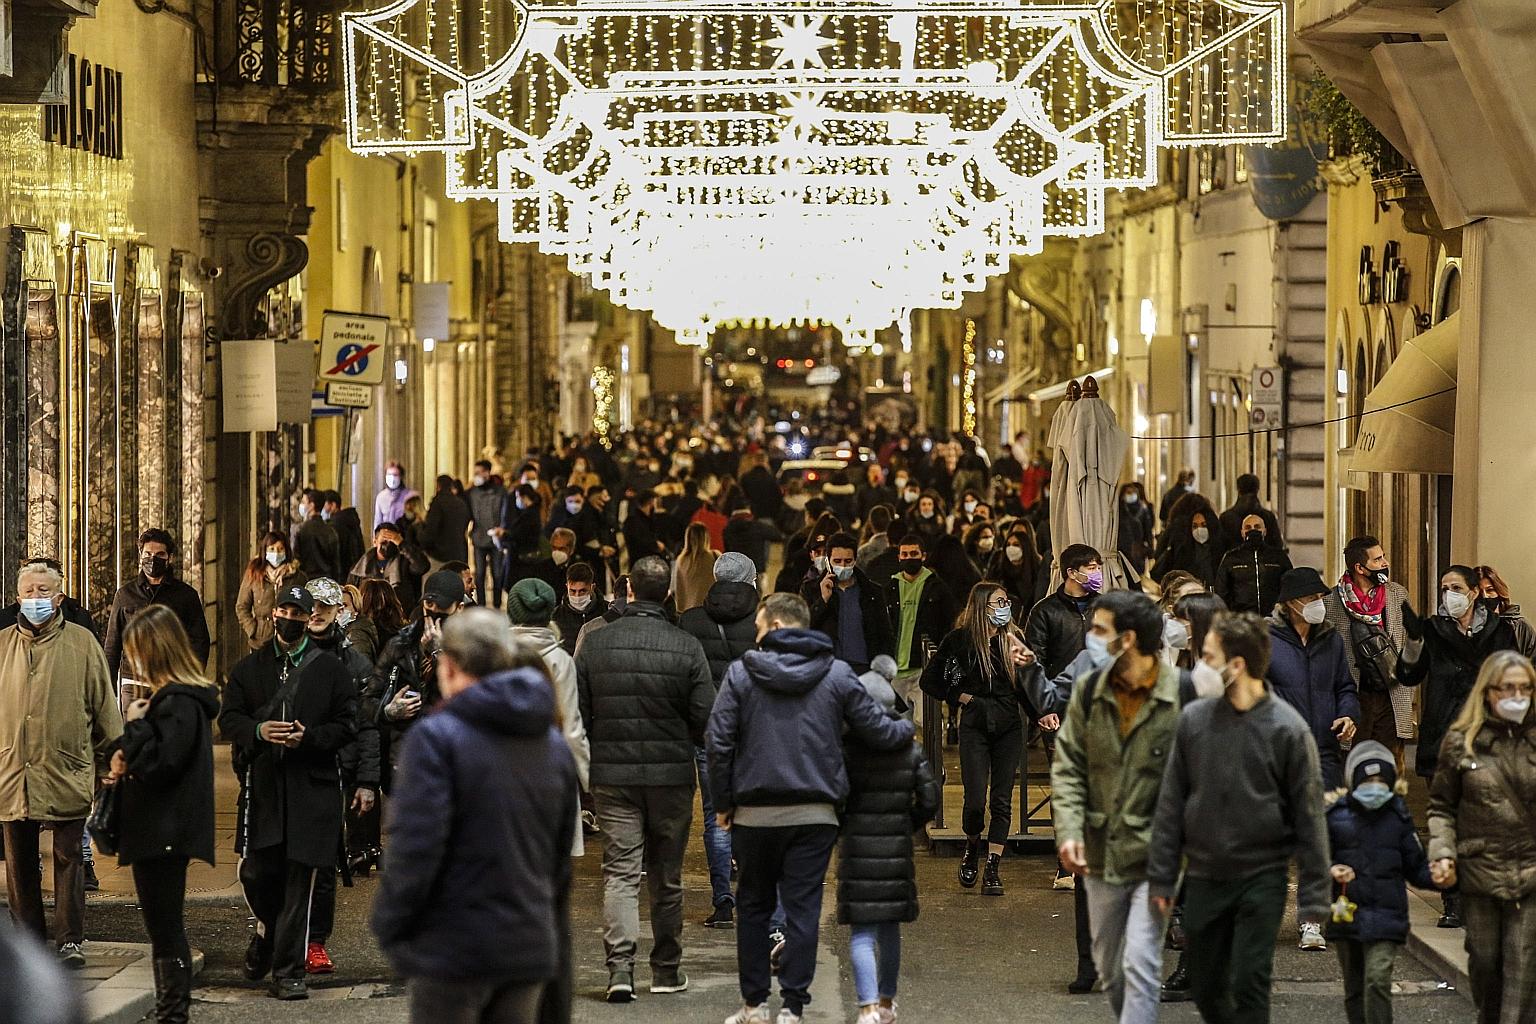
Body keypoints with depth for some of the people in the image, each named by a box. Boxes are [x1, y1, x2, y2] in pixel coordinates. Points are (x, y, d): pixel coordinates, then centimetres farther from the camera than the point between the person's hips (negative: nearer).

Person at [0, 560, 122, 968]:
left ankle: (69, 940, 8)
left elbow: (105, 707, 5)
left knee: (68, 858, 1)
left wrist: (111, 763, 3)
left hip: (67, 773, -2)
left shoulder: (82, 643, 2)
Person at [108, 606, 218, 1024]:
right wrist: (125, 760, 3)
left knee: (165, 932, -6)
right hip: (159, 831, 11)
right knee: (165, 931, 15)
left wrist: (135, 726, -13)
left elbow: (160, 764, -23)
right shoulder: (169, 696, 15)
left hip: (164, 832, -11)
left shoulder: (179, 703, -17)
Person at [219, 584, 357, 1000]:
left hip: (312, 785, -2)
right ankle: (268, 928, 33)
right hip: (262, 785, 2)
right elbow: (228, 718, 9)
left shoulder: (330, 669, 6)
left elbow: (347, 725, 3)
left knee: (298, 881, -2)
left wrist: (308, 738, -13)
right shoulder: (249, 668, 12)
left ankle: (288, 971, 2)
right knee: (255, 873, 0)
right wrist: (257, 731, -12)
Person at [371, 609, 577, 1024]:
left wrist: (388, 926, -4)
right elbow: (563, 854, 14)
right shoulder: (555, 746, 11)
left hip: (453, 949, -6)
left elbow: (415, 847, -16)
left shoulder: (437, 737, -10)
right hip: (530, 951, 6)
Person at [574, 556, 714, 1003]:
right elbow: (706, 718, -5)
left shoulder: (593, 644, -3)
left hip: (612, 776, 0)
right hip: (671, 776, 0)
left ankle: (620, 967, -15)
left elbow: (577, 714, 1)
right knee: (667, 877, 11)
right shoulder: (687, 647, -6)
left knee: (620, 873, 0)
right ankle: (666, 970, 19)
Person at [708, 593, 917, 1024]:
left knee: (754, 906, 13)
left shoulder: (741, 672, -3)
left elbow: (719, 742, -6)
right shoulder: (837, 674, 1)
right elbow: (878, 732, 3)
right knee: (803, 909, 3)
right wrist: (907, 728, 26)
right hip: (815, 813, 1)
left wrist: (723, 803, 3)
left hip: (755, 811, 0)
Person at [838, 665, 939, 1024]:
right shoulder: (910, 752, 3)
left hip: (858, 850, -4)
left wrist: (839, 829, 5)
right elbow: (929, 800, 3)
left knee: (862, 931, -4)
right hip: (897, 848, 4)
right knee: (890, 928, 18)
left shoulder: (847, 750, -10)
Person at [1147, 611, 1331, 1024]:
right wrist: (1161, 877, 4)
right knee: (1206, 989, 11)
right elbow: (1171, 804, 6)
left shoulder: (1288, 729, -9)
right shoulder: (1193, 719, 0)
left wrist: (1313, 898, -9)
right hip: (1203, 880, 4)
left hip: (1261, 880, -4)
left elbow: (1309, 818, -7)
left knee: (1248, 987, -7)